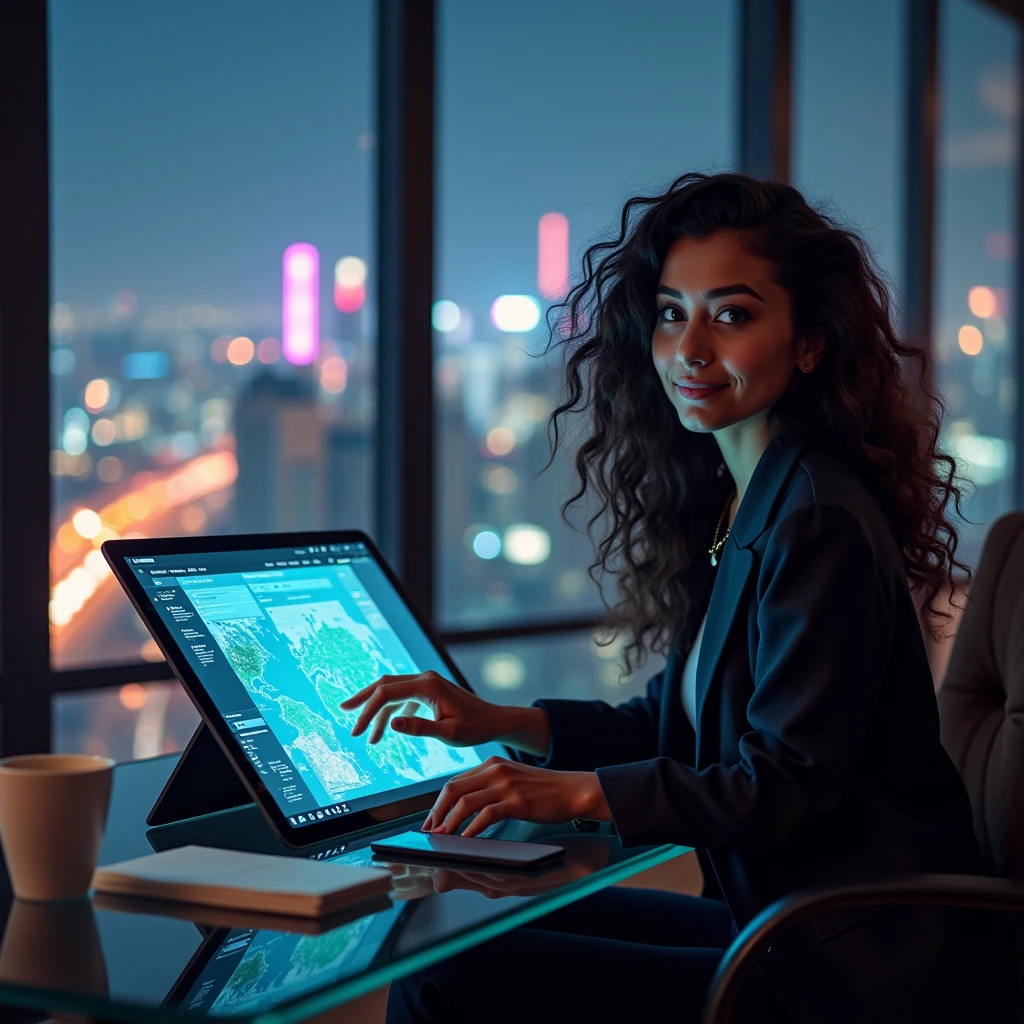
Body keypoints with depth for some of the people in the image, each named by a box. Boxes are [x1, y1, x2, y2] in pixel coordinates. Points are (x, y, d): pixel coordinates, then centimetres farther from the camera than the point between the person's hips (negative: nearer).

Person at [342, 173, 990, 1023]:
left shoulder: (818, 523, -19)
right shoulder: (728, 503, 10)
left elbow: (787, 783, -21)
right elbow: (682, 722, 17)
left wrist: (580, 792, -24)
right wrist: (498, 723, 8)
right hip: (781, 924, 9)